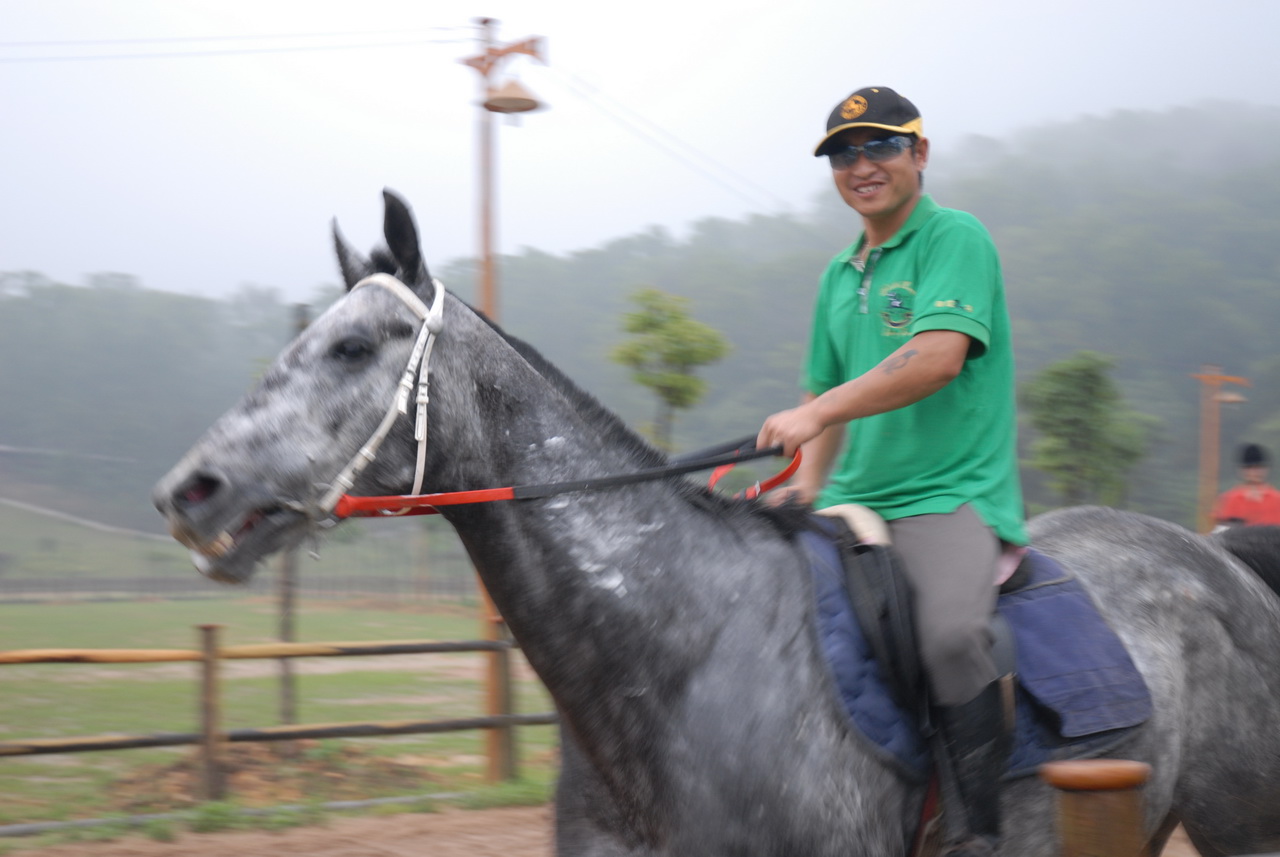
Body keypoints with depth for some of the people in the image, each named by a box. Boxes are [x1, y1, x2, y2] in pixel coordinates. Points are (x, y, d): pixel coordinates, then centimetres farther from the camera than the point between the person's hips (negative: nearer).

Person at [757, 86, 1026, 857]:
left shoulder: (956, 237, -3)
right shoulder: (840, 276, 20)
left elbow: (939, 356, -19)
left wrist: (818, 413, -22)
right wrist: (807, 486, 9)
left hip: (953, 497, -8)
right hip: (854, 505, 8)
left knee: (952, 633, -33)